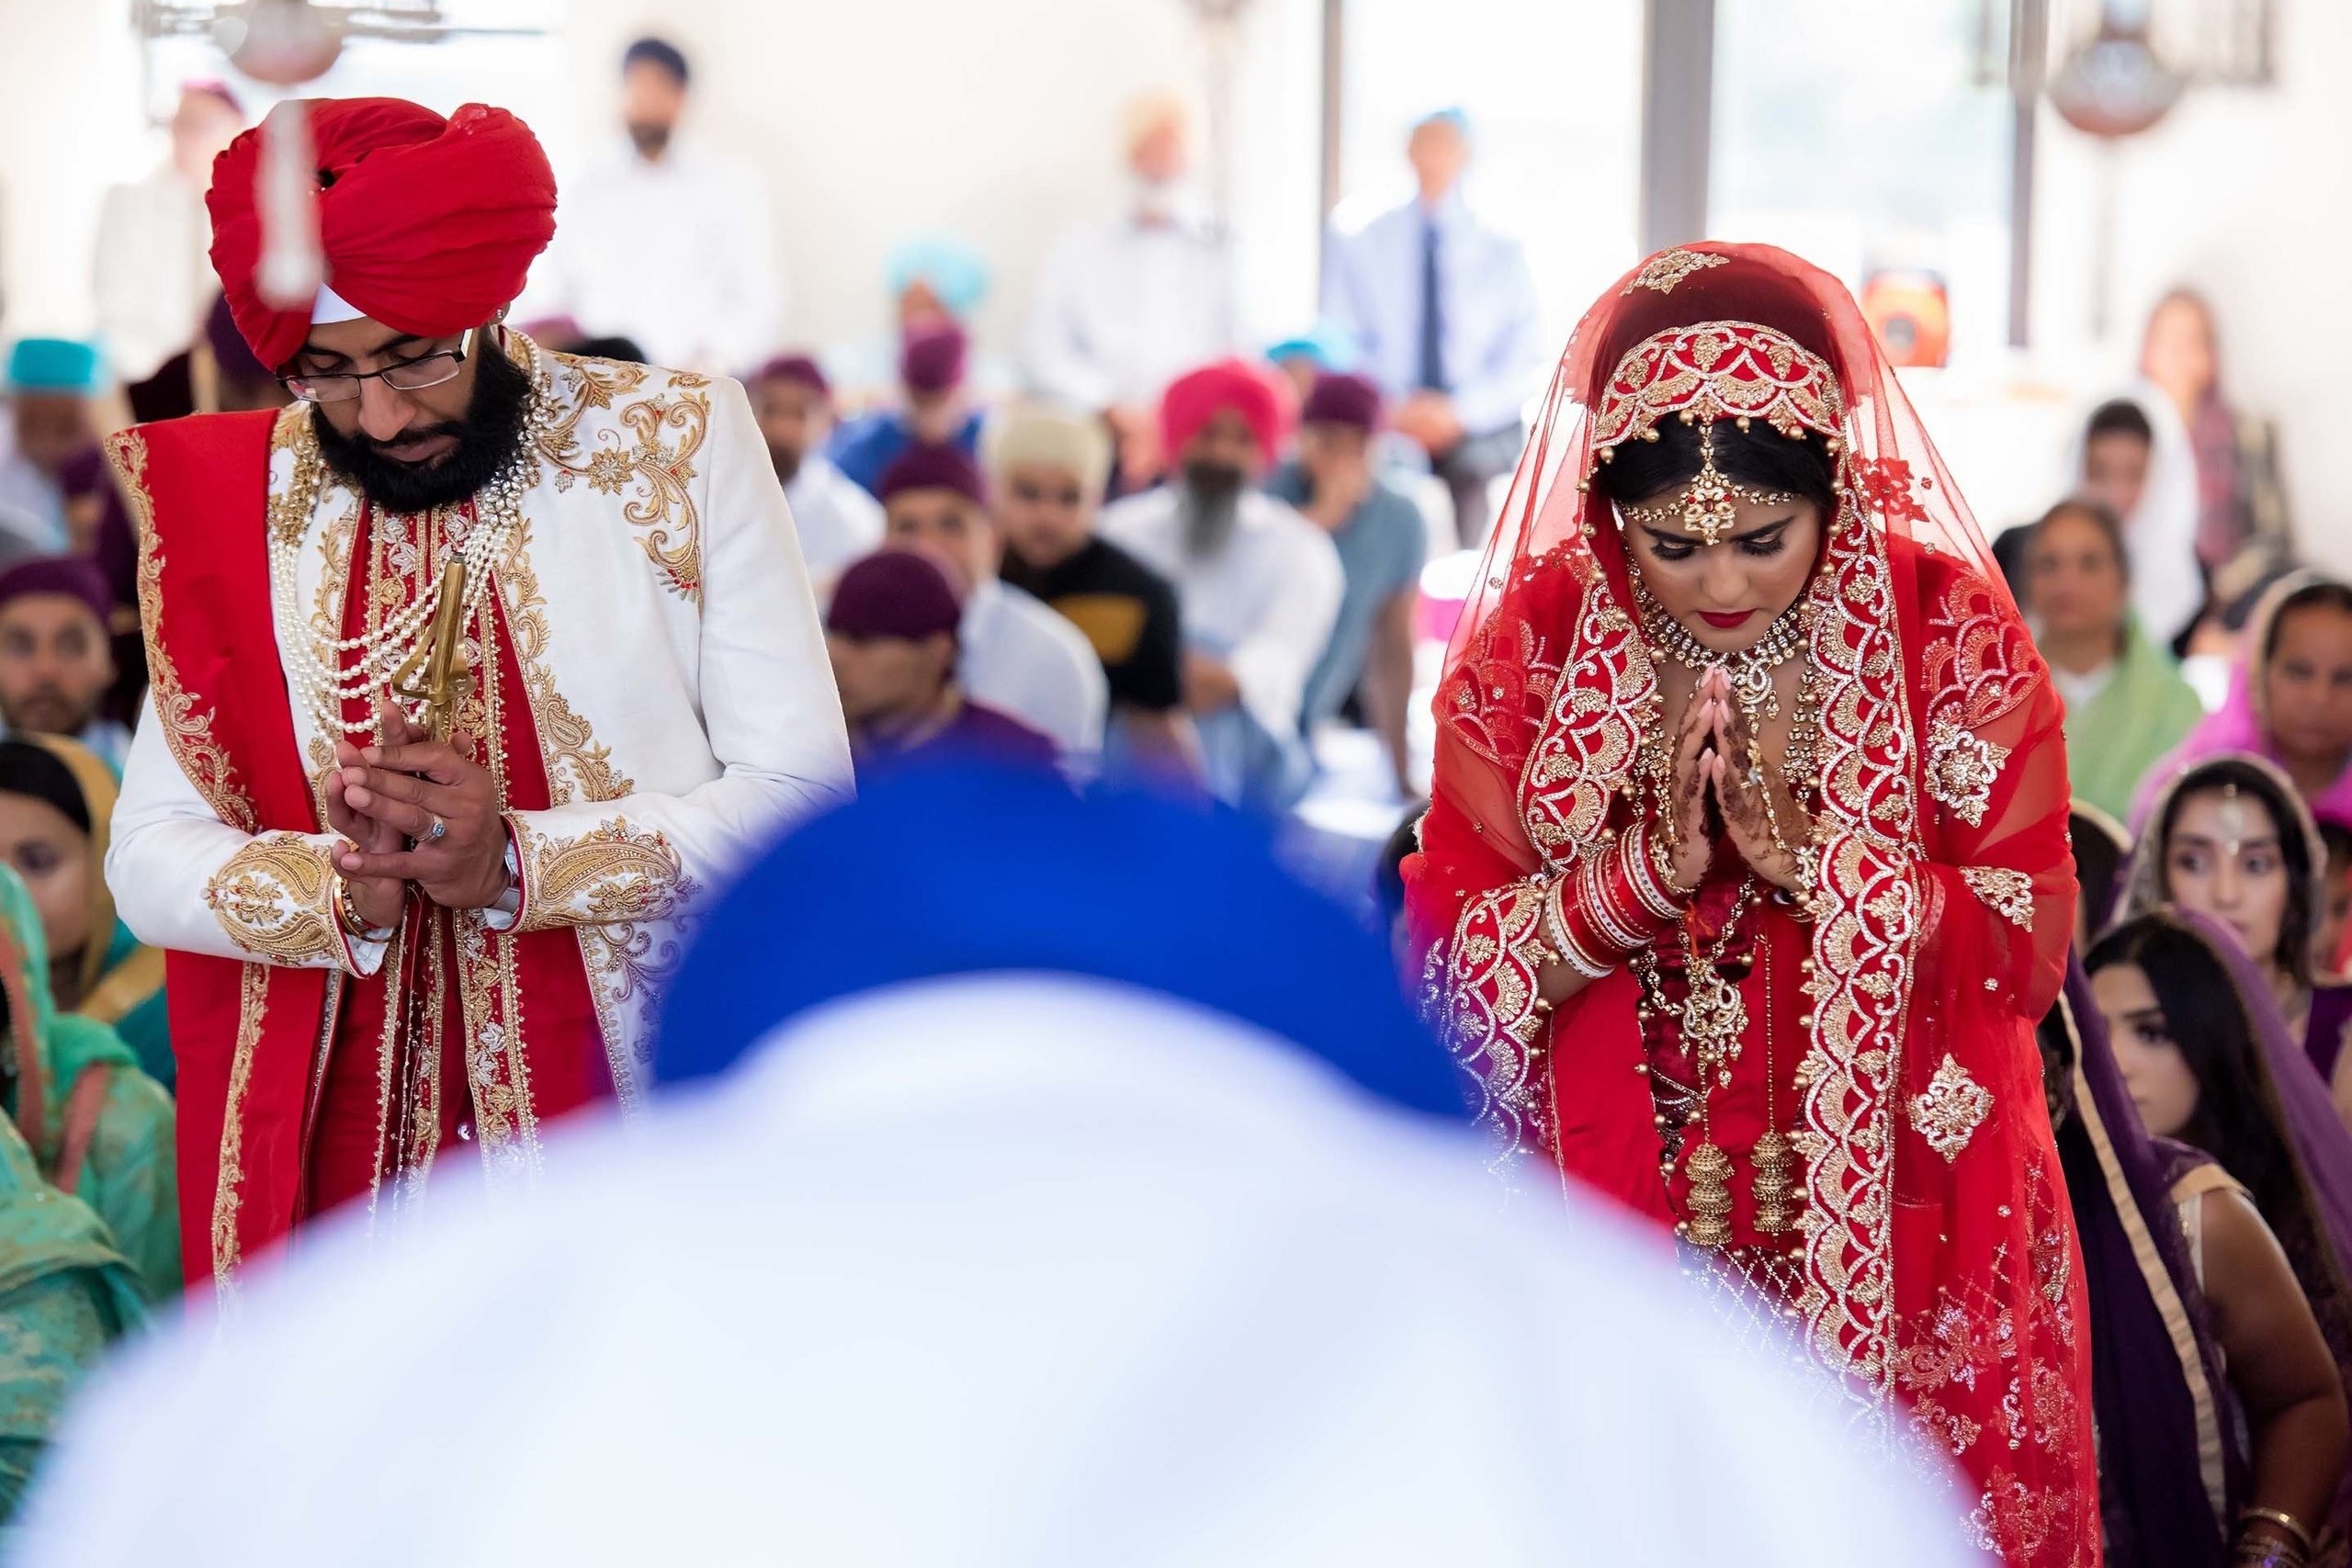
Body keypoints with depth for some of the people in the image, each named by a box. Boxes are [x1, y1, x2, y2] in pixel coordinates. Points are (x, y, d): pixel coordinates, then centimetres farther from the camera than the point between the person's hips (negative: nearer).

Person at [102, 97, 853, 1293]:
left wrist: (516, 862, -18)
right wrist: (341, 891, -18)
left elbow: (803, 791, -6)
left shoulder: (681, 443, -3)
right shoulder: (234, 497, 3)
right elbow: (148, 858, 2)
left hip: (660, 1145, -1)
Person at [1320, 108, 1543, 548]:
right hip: (1384, 428, 0)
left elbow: (1524, 364, 5)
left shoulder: (1502, 252, 10)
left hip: (1478, 431, 0)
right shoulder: (1359, 247, 10)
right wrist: (1388, 411, -10)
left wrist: (1459, 412, -10)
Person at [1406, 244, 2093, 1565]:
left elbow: (2031, 948, -10)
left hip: (1899, 1242, 0)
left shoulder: (1952, 635, -6)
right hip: (1616, 1237, 1)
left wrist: (1805, 852, -21)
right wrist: (1647, 867, -22)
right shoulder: (1532, 643, -4)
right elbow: (1450, 962, -8)